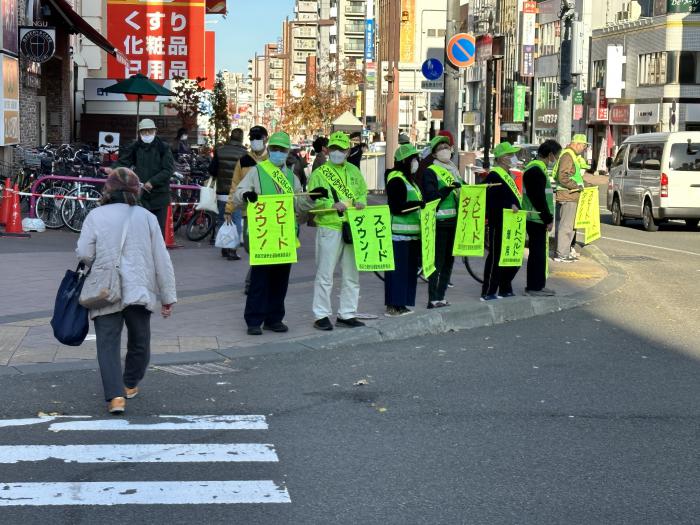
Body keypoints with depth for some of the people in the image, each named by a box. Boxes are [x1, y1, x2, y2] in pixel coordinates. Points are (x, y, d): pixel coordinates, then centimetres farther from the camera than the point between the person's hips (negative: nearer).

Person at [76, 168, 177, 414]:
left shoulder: (96, 216, -2)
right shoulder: (146, 217, 2)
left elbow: (84, 254, -7)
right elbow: (162, 260, 2)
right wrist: (168, 296, 9)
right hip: (139, 291, 2)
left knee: (108, 344, 0)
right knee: (139, 341, 21)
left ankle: (115, 395, -14)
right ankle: (130, 385, 36)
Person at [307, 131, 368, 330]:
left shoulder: (354, 171, 14)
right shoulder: (319, 173, -2)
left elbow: (363, 192, 20)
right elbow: (312, 201, -8)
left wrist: (361, 202, -3)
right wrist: (332, 205, -22)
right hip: (329, 228, -5)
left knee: (352, 274, 9)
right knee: (325, 274, -2)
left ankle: (347, 314, 19)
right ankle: (321, 315, 5)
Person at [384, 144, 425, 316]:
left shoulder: (409, 180, 20)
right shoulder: (396, 180, -12)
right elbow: (397, 208, -20)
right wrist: (419, 204, -21)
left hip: (411, 234, 10)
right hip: (399, 233, -10)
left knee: (409, 269, 10)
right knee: (398, 269, -8)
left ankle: (401, 304, 16)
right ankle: (393, 306, -4)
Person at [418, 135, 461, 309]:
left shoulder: (453, 170, 20)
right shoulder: (429, 171, -4)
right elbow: (431, 196, -16)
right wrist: (448, 188, -27)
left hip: (454, 221, 8)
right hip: (439, 221, -8)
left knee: (449, 260, 9)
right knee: (437, 260, -9)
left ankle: (440, 296, 15)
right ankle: (433, 299, -7)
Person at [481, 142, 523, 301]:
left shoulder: (508, 174, 18)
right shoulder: (494, 175, -13)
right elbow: (490, 199, -25)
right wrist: (509, 205, -30)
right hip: (498, 224, -10)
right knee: (496, 258, -6)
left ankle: (505, 289, 25)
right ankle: (488, 292, 0)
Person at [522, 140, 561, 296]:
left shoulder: (536, 168, 17)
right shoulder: (536, 170, -17)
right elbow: (539, 198, -21)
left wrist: (548, 217, 19)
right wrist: (548, 219, -17)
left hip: (536, 219, 10)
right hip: (536, 219, -10)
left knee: (539, 252, 14)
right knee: (538, 252, -5)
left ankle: (536, 285, 20)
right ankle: (534, 287, 0)